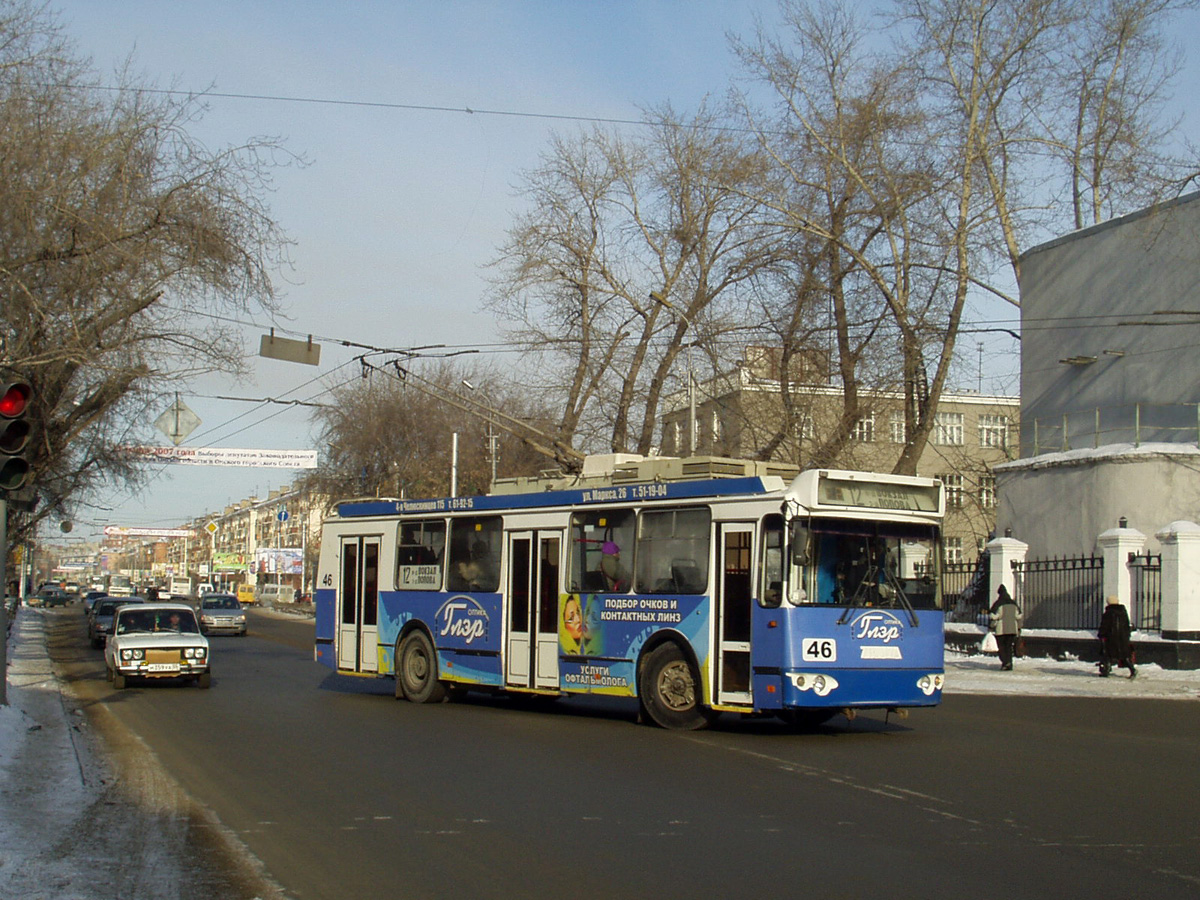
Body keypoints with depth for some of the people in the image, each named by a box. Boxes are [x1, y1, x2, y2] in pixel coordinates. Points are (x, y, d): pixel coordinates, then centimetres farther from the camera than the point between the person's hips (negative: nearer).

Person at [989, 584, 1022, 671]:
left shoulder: (998, 604, -6)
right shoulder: (1014, 603, 10)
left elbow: (994, 617, -10)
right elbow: (1019, 616, 11)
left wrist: (992, 627, -2)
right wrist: (1019, 628, 17)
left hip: (1001, 630, -4)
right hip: (1012, 629, 4)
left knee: (1001, 647, 3)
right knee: (1009, 647, 12)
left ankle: (1005, 662, -14)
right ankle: (1009, 664, 7)